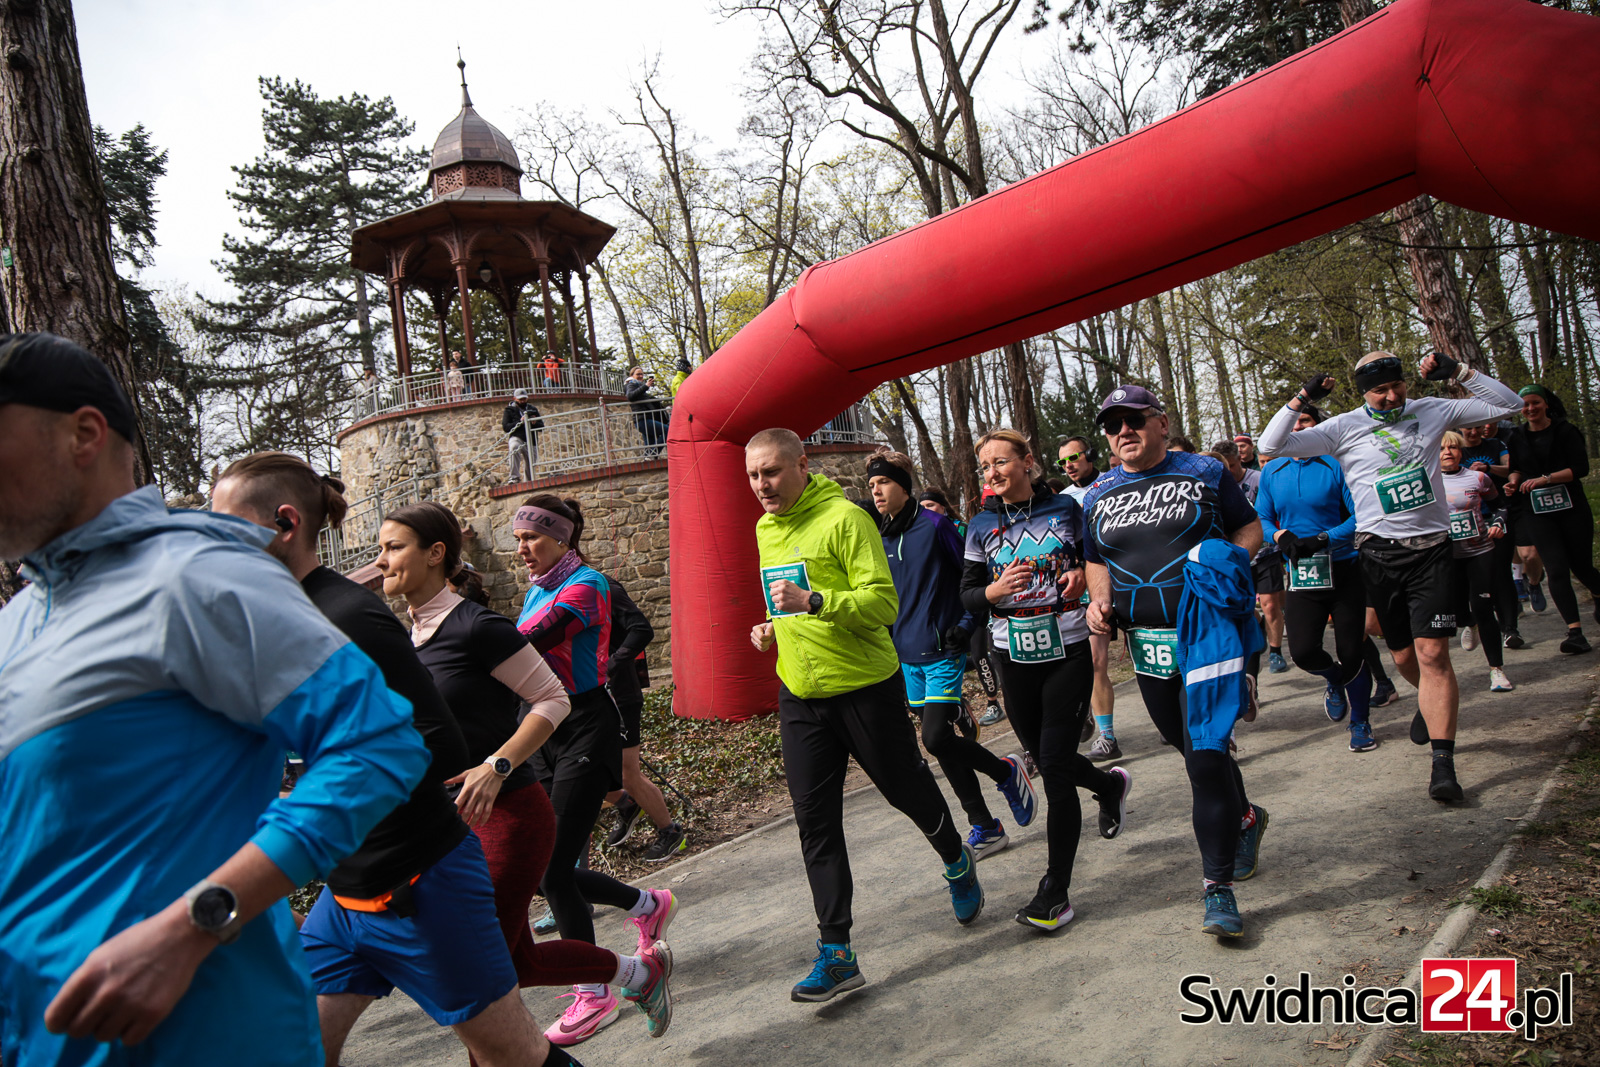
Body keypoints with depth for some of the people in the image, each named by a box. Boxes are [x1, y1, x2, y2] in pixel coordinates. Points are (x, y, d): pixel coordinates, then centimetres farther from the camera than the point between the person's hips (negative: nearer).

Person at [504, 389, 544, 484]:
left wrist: (534, 423, -9)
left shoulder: (533, 409, 18)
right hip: (516, 438, -4)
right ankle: (513, 476, -39)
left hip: (531, 442, 4)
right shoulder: (510, 410, 7)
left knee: (530, 466, 5)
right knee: (514, 448, -38)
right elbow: (505, 427, -5)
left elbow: (541, 426, 13)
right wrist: (520, 422, -15)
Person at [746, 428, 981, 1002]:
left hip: (865, 687, -6)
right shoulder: (765, 530, 10)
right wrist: (772, 627, 5)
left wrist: (814, 601, -34)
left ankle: (957, 861, 45)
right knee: (815, 823, 4)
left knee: (905, 787, 13)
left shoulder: (844, 518, -15)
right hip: (799, 696, 6)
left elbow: (883, 602, -21)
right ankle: (836, 954, 12)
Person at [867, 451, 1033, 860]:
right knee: (941, 740, 9)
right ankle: (984, 828, 21)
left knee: (936, 737, -15)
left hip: (943, 650, -7)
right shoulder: (879, 537, 9)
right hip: (907, 655, 7)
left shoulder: (934, 525, -9)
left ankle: (1007, 773, 12)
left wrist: (967, 623, -11)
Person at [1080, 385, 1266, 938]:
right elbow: (1097, 561, 19)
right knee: (1192, 747, 16)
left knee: (1205, 753, -12)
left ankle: (1219, 887, -3)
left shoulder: (1205, 473, 1)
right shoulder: (1098, 497, 11)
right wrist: (1098, 600, 0)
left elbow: (1250, 528, 7)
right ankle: (1245, 818, 45)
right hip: (1146, 641, 5)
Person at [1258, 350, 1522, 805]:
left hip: (1432, 550, 0)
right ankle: (1430, 703, 46)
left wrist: (1459, 371, -1)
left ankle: (1443, 763, -9)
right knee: (1404, 655, 12)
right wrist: (1302, 399, -15)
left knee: (1433, 653, -11)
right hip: (1380, 554, 0)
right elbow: (1272, 446, -7)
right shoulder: (1344, 428, 0)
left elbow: (1505, 404, 12)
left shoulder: (1431, 411, 7)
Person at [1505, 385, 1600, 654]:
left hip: (1571, 507, -1)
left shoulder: (1565, 430, -2)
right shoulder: (1517, 437, 6)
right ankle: (1575, 631, -8)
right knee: (1557, 569, -9)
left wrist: (1546, 478, -20)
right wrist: (1514, 480, -5)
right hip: (1536, 511, 1)